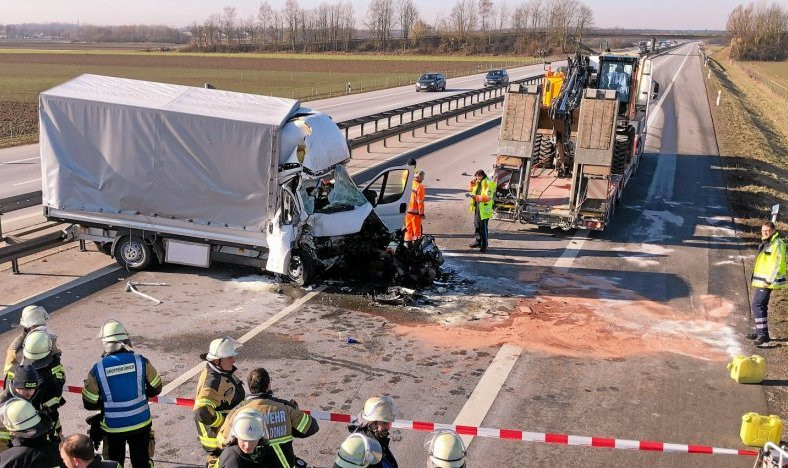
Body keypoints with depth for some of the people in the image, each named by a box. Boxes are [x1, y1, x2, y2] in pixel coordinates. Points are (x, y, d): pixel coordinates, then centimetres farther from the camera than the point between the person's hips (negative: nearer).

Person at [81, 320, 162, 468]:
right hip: (141, 424, 1)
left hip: (112, 428, -1)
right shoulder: (141, 361, -13)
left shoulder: (97, 369, -15)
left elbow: (89, 404, -7)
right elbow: (156, 389, 1)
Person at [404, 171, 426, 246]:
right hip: (415, 212, -6)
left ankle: (409, 244, 20)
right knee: (417, 230, 2)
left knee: (408, 229, 14)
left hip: (407, 211, 6)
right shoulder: (420, 186, -15)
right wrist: (422, 213, -11)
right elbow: (420, 201, -16)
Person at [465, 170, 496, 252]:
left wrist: (474, 196, -31)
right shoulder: (478, 183, 8)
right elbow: (471, 189, 25)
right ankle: (478, 242, 33)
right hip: (477, 208, 9)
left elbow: (486, 197, -28)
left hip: (484, 209, -9)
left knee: (483, 227, -3)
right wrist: (472, 181, 6)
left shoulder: (489, 184, -17)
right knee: (476, 226, 18)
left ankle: (484, 245, 5)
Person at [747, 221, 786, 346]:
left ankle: (763, 334, -14)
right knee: (760, 305, 15)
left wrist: (769, 280, -22)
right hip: (760, 281, 10)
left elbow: (778, 264, -20)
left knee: (757, 305, -14)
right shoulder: (765, 243, 15)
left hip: (766, 281, -10)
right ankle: (760, 332, 23)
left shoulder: (777, 244, -15)